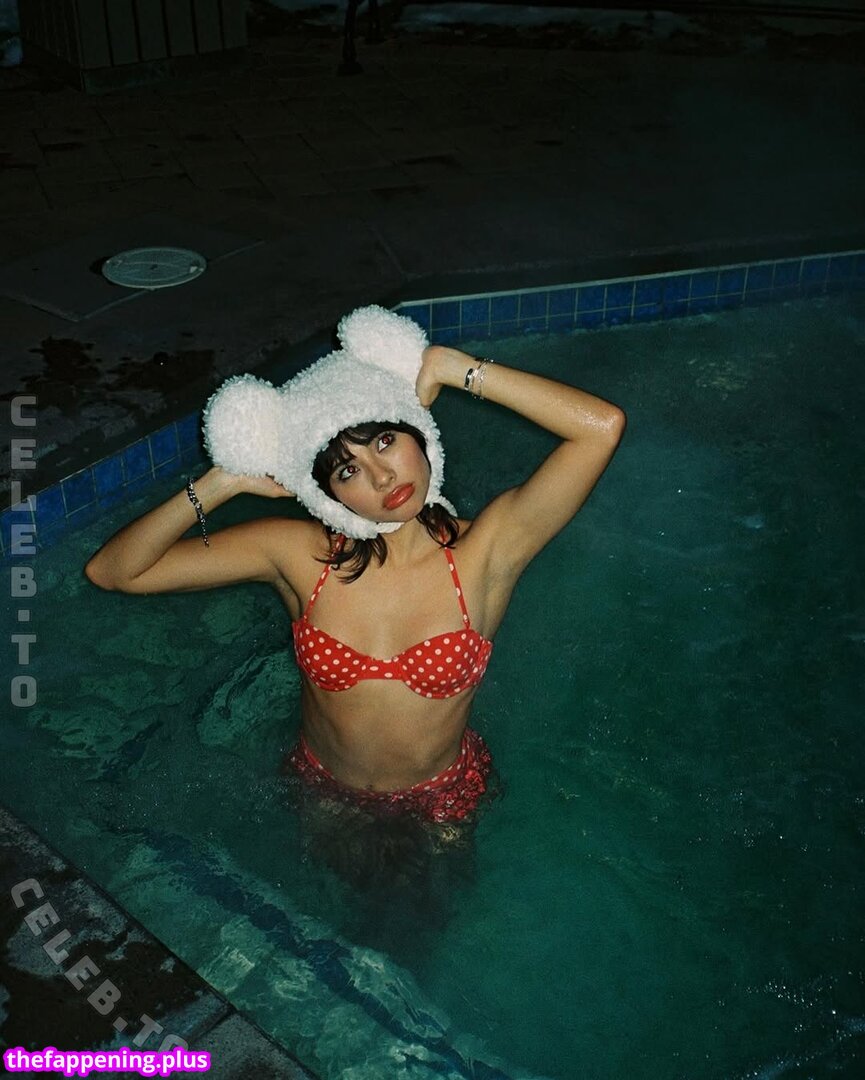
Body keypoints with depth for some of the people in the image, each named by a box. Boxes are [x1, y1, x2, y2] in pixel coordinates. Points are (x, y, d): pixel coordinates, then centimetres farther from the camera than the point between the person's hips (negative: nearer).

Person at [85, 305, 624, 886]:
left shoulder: (483, 552, -27)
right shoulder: (300, 554, -22)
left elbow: (603, 425, -40)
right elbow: (111, 571, -18)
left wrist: (452, 367, -34)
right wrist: (223, 483, -30)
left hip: (439, 803, -1)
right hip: (325, 791, 2)